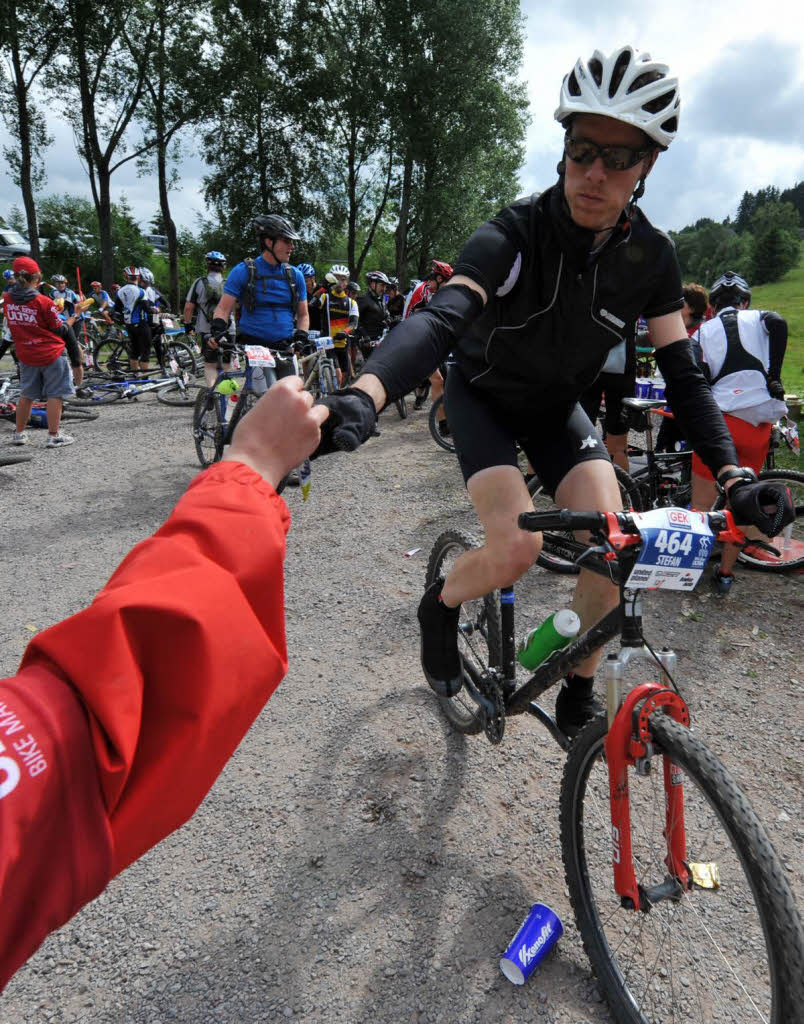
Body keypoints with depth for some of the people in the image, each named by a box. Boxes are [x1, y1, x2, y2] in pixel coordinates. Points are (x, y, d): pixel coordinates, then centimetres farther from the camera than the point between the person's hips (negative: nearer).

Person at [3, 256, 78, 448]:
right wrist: (73, 317, 9)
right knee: (55, 395, 3)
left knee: (26, 395, 17)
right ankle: (54, 436, 4)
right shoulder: (44, 302, -16)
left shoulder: (8, 299, -2)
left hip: (25, 355, 5)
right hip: (51, 354, -5)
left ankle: (19, 433, 24)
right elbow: (60, 330, -9)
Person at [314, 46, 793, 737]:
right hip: (484, 396, -3)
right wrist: (364, 398, -62)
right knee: (517, 549, -26)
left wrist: (733, 474, -25)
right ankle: (440, 607, 8)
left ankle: (578, 694, 9)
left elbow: (682, 374, -11)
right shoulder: (516, 231, -26)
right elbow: (443, 316, -42)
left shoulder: (651, 257, -13)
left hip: (555, 407, 4)